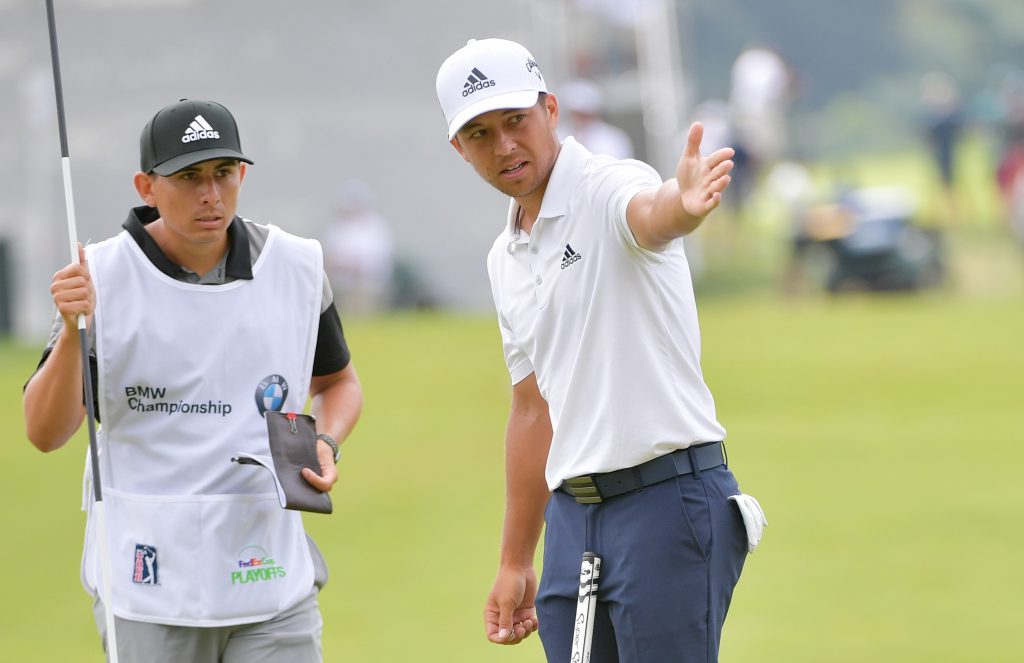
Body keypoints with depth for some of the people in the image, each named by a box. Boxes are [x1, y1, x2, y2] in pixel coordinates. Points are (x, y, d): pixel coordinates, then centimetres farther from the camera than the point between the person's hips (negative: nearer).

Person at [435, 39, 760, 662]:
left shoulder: (610, 189, -8)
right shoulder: (506, 259, 16)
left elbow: (652, 213, -34)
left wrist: (684, 204, -59)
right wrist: (515, 563, 22)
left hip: (668, 499, -8)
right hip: (573, 512, 8)